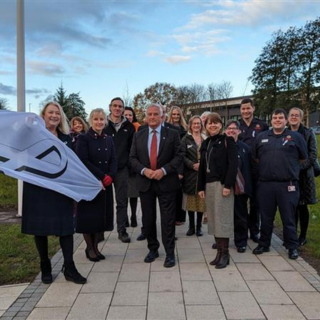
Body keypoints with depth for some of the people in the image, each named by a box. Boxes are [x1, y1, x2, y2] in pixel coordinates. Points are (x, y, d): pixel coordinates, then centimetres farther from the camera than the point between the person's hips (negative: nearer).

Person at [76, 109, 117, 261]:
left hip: (105, 184, 5)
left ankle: (95, 246, 22)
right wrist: (101, 176, -17)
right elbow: (83, 161, -15)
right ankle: (89, 248, 17)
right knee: (89, 215, 2)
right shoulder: (83, 138, -7)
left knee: (101, 215, 9)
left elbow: (114, 160, 6)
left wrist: (110, 176, -12)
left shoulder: (109, 139, 10)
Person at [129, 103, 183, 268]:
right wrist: (144, 170, -13)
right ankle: (153, 249, 28)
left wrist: (163, 170, -17)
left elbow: (178, 157, -4)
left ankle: (169, 253, 11)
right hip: (145, 183, 3)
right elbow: (132, 158, 5)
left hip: (166, 182, -3)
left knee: (168, 220, 1)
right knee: (148, 219, 11)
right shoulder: (138, 136, 8)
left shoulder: (172, 134, 0)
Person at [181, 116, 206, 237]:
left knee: (201, 201, 3)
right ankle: (191, 226, 14)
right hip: (190, 174, -1)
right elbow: (182, 155, -5)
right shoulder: (185, 139, 4)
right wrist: (192, 165, -17)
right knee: (191, 201, 3)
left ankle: (199, 226, 13)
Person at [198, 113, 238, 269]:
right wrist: (200, 186, 10)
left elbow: (233, 164, -12)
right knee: (213, 219, 7)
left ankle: (225, 253, 4)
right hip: (208, 185, 6)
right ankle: (219, 251, 14)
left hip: (222, 184, -6)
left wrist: (228, 185, -19)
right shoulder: (205, 143, 15)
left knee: (222, 219, -4)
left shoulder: (227, 140, -3)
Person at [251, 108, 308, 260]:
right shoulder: (261, 137, 10)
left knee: (288, 218, 4)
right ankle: (264, 244, 25)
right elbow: (255, 157, 17)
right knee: (266, 217, 12)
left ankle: (292, 247, 18)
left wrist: (288, 167, 10)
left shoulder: (295, 137, 3)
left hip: (288, 185, -2)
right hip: (265, 184, 3)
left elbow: (303, 158, 9)